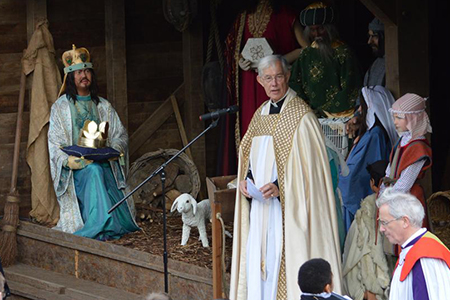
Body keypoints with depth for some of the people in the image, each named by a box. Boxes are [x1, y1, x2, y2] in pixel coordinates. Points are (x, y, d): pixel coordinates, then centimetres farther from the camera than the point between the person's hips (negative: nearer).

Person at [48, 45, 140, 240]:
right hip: (76, 166, -3)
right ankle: (100, 225, -36)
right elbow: (54, 142, 2)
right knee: (94, 172, -33)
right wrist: (67, 160, -18)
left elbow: (120, 135, 15)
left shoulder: (103, 106, 18)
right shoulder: (60, 107, 8)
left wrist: (113, 150, -8)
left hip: (103, 163, 3)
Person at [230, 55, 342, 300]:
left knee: (284, 259, -8)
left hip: (287, 207, -7)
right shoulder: (260, 115, 13)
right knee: (257, 259, 7)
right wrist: (245, 179, 4)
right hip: (260, 205, 7)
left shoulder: (301, 117, -9)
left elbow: (309, 166, -14)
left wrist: (280, 187, -22)